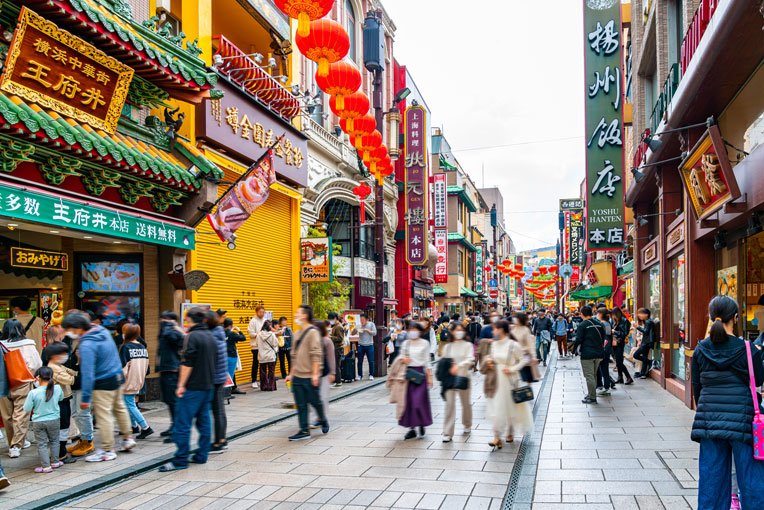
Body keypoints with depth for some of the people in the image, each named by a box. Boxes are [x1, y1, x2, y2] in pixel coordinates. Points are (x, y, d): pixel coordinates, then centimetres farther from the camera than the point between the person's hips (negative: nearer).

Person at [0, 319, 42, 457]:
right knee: (21, 416, 4)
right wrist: (28, 376, 4)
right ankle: (16, 446, 1)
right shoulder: (27, 345, -9)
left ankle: (13, 444, 25)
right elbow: (36, 364, -11)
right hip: (22, 385, -2)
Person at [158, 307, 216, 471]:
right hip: (208, 386, 8)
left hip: (193, 387, -8)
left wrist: (181, 385, -13)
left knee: (182, 424, -3)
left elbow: (187, 363, -17)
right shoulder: (211, 336, 12)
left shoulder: (193, 336, -13)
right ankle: (202, 456, 17)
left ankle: (180, 460, -1)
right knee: (204, 421, 12)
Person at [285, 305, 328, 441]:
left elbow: (316, 355, -15)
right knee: (301, 405, 6)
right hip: (297, 376, 7)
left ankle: (323, 421, 30)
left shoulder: (312, 332, -10)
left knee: (315, 401, 5)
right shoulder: (298, 333, 14)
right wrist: (291, 373, 18)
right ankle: (304, 431, 11)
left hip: (309, 377, -7)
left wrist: (315, 374, -19)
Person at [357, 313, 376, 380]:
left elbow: (374, 333, -5)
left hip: (369, 345, -1)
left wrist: (367, 330, -14)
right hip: (361, 345, 1)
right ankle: (360, 375, 14)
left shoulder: (371, 324, 1)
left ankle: (371, 375, 13)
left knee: (371, 361, 1)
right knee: (360, 361, 3)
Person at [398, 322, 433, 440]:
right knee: (408, 401, 2)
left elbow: (427, 360, 3)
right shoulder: (405, 343, 8)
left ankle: (422, 424, 16)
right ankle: (412, 428, 10)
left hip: (420, 372, -3)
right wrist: (403, 359, -7)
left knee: (419, 401, -8)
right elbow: (401, 357, 17)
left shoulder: (424, 343, 1)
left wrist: (429, 376, 0)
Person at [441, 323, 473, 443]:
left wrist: (459, 366, -27)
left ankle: (467, 425, 40)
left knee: (466, 402, 14)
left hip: (463, 377, -1)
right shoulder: (448, 346, 8)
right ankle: (448, 433, -6)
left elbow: (470, 359, -13)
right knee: (450, 403, -7)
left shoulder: (468, 345, 1)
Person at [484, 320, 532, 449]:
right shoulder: (494, 344, 5)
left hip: (510, 380, -5)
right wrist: (489, 361, -1)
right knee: (496, 407, 0)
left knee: (511, 406, 10)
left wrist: (512, 369, -16)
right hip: (497, 380, 5)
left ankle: (510, 432, 30)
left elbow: (524, 360, -8)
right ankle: (497, 437, 2)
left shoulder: (513, 345, -13)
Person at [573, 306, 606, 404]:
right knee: (594, 375, 17)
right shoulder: (599, 324, 9)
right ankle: (591, 394, 25)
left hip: (587, 354, -7)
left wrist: (574, 348, 6)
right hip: (598, 353, 7)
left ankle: (592, 398, -3)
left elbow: (578, 340, -13)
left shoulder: (582, 325, -10)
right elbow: (603, 338, 16)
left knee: (589, 376, -3)